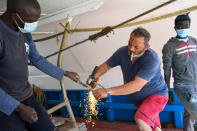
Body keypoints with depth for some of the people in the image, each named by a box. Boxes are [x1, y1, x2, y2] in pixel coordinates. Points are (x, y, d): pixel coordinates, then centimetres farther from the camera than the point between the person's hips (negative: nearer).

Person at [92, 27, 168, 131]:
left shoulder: (151, 59, -33)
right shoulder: (123, 52, -13)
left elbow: (136, 85, -40)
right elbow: (106, 65, -1)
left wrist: (108, 91, -44)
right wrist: (96, 76, -24)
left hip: (156, 95, -6)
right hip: (139, 99, 6)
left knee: (140, 119, -31)